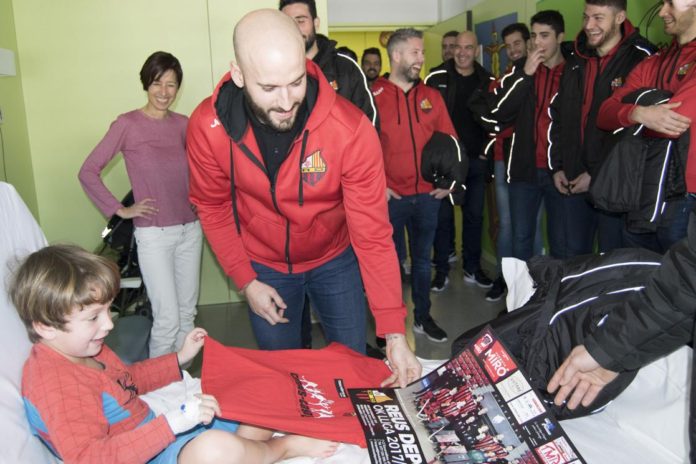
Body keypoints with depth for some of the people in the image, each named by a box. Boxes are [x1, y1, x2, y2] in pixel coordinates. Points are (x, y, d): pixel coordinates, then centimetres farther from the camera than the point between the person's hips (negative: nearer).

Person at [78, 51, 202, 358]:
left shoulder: (182, 124, 5)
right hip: (153, 233, -5)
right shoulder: (127, 124, -7)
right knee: (167, 320, -5)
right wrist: (121, 210, -7)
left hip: (190, 229, 5)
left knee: (188, 314, 13)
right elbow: (88, 172, -5)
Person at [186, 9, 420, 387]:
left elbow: (373, 233, -25)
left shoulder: (351, 129, -29)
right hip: (263, 265, 1)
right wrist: (245, 281, -10)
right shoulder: (207, 126, -22)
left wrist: (394, 331, -27)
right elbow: (213, 207, -6)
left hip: (335, 259, -1)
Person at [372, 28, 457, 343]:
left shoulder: (431, 97, 9)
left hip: (428, 196, 4)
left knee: (422, 258, 16)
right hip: (390, 197, -4)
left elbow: (449, 140, 13)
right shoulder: (373, 96, -5)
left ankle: (423, 317, 32)